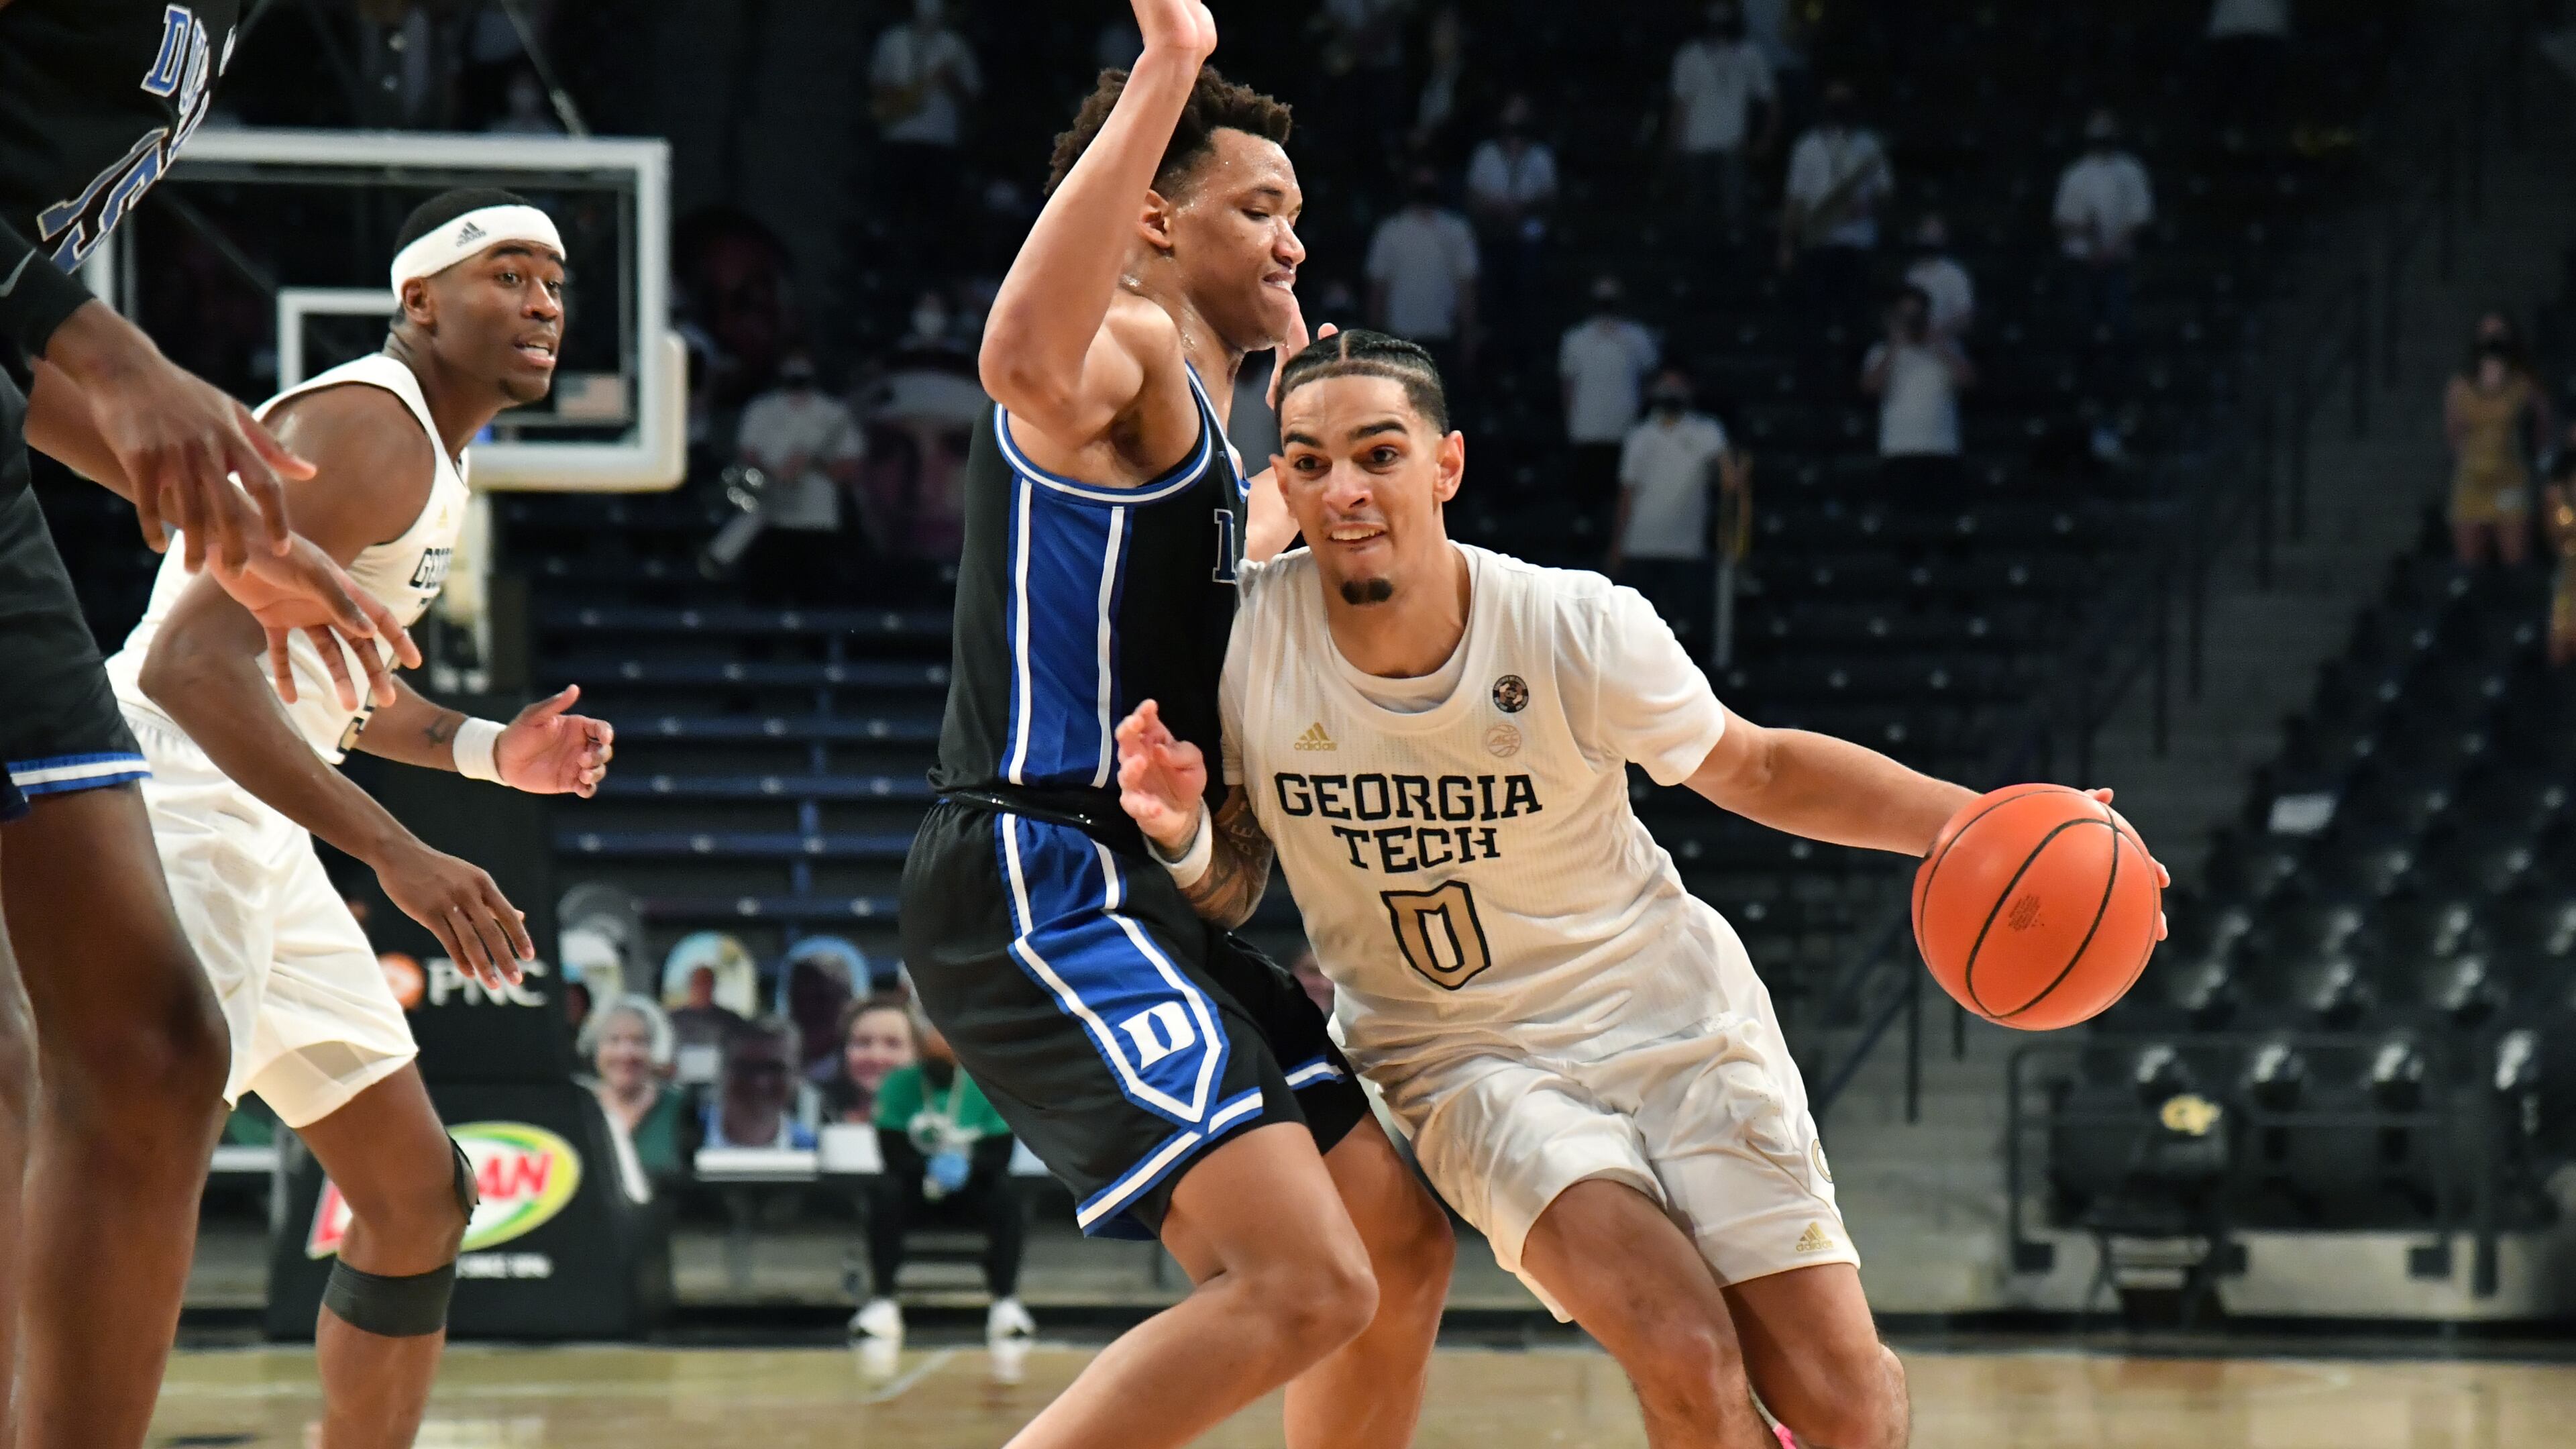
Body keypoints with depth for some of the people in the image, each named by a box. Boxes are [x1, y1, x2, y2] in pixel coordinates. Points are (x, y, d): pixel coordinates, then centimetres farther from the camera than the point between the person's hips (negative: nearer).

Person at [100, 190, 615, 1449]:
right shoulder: (367, 430, -15)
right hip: (174, 815, -11)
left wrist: (484, 751, 16)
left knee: (419, 1197, 14)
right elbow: (193, 661, -27)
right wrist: (395, 853, -31)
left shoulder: (430, 449, 17)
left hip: (258, 835, 11)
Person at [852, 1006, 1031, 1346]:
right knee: (884, 1192, -32)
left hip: (970, 1190, 0)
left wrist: (966, 1165, -30)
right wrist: (931, 1170, -31)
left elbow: (1000, 1155, -8)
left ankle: (1006, 1303, -28)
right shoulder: (899, 1084, -5)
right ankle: (882, 1303, -33)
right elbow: (894, 1153, -11)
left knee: (1005, 1197, -31)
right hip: (917, 1190, 0)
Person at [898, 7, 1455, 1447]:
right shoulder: (1127, 349, -7)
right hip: (1042, 890, -11)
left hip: (1143, 903, 11)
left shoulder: (1198, 418, 25)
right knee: (1304, 1285, -23)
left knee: (1401, 1239, 15)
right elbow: (1028, 358, -35)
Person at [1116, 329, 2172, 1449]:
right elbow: (1228, 892, 0)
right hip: (1465, 1059, 0)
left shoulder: (1579, 628, -17)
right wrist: (1185, 835, -24)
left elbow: (1754, 769, 0)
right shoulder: (1242, 633, -14)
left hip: (1670, 1016, 0)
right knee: (1684, 1358, -26)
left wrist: (1977, 825, -12)